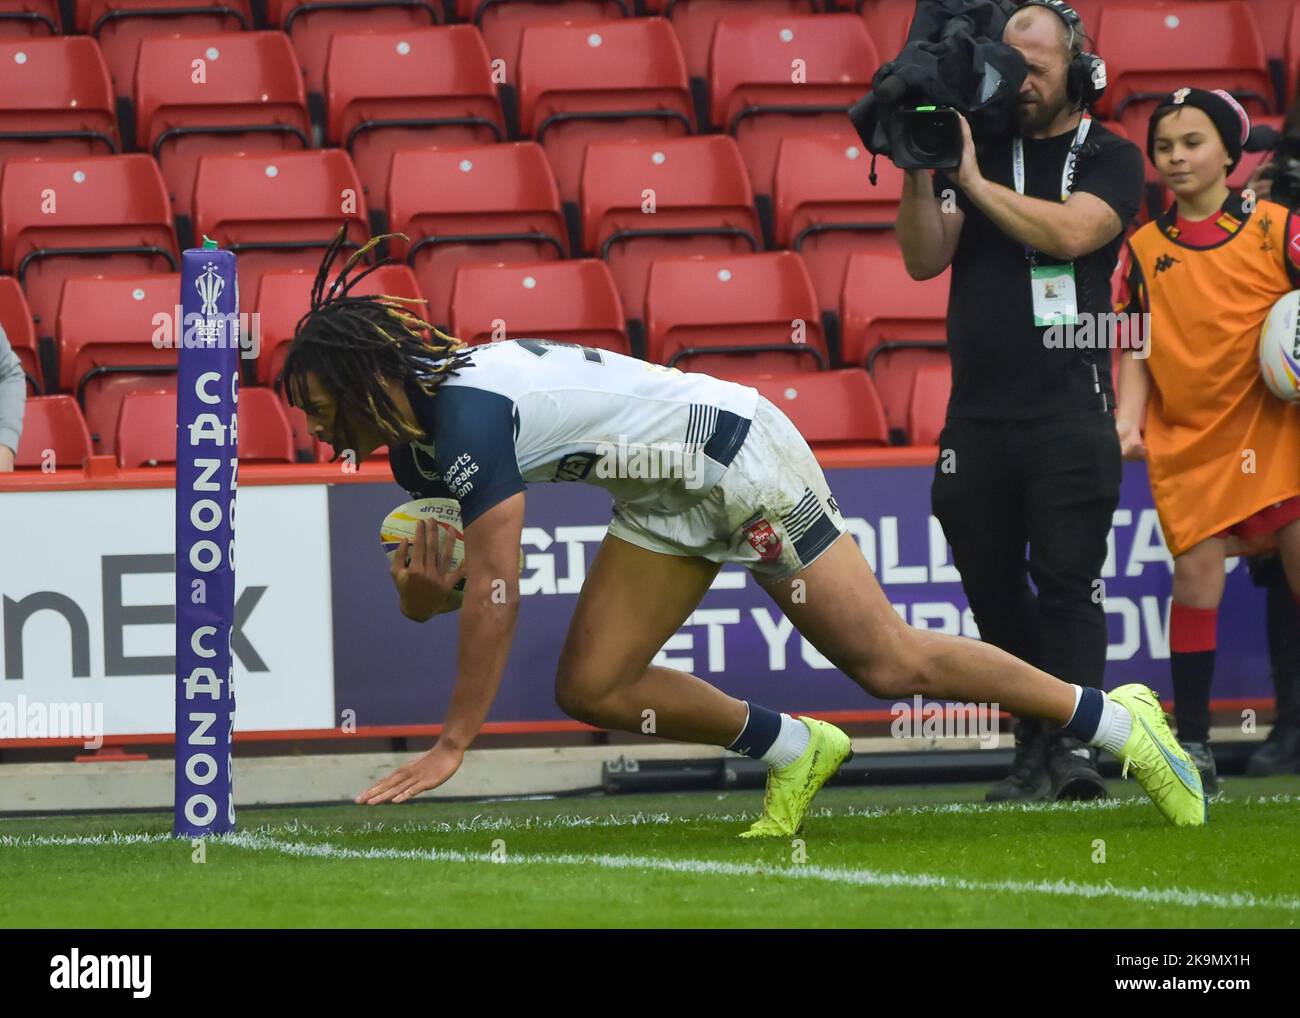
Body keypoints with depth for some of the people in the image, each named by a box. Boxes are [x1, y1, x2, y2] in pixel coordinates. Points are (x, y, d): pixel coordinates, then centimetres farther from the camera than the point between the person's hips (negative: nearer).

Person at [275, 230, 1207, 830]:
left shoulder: (470, 413, -27)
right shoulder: (416, 436, 2)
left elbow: (495, 592, -29)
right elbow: (428, 598, 8)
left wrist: (454, 743, -25)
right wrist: (419, 582, -18)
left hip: (736, 456, -9)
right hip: (668, 503, 9)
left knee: (889, 662, -7)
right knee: (591, 688, 0)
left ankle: (1119, 721, 5)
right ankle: (794, 752, 17)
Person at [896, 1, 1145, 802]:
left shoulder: (1110, 159, 4)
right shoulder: (973, 149, 12)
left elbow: (1070, 232, -15)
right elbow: (924, 258, 3)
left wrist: (976, 181, -11)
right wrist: (920, 173, -11)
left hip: (1069, 410, -4)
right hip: (978, 408, 4)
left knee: (1068, 577, -11)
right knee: (994, 586, 5)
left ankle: (1077, 743, -15)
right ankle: (1035, 745, 12)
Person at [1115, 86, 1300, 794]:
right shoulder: (1144, 249, 8)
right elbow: (1138, 350, 12)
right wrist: (1128, 422, -1)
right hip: (1188, 442, 2)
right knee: (1196, 576, -4)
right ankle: (1191, 743, 3)